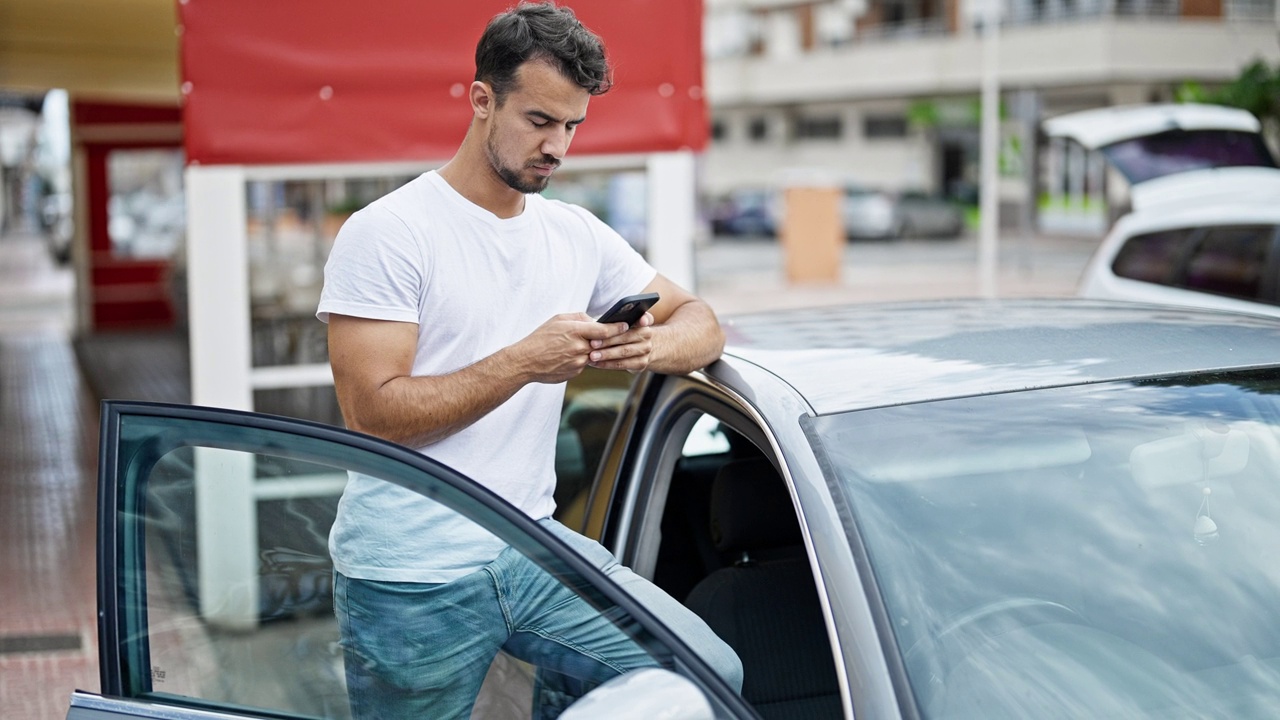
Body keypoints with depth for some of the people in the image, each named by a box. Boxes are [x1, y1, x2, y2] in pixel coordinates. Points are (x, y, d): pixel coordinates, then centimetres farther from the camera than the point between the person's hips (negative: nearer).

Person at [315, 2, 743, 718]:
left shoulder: (576, 233, 10)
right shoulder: (386, 234, -8)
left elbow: (699, 321, 13)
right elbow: (372, 412, -14)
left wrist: (649, 346, -10)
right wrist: (522, 362, -21)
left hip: (530, 547, 5)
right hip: (411, 580, -4)